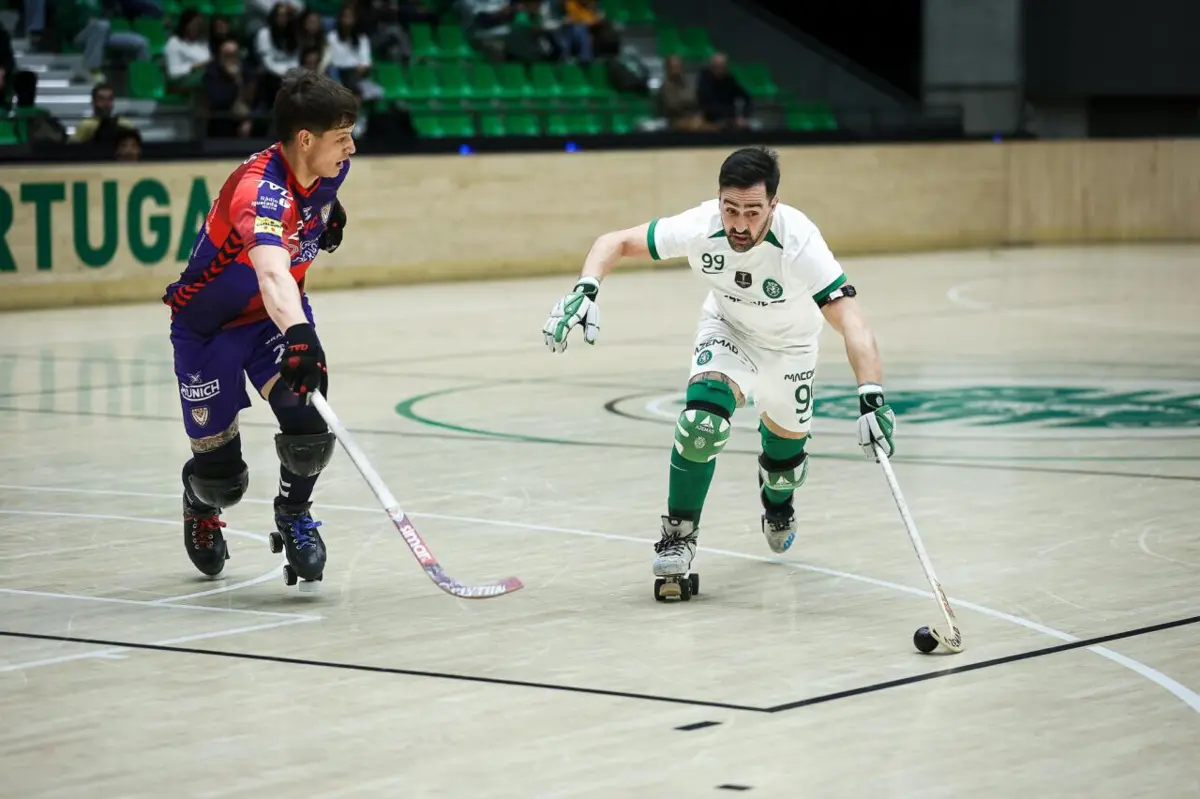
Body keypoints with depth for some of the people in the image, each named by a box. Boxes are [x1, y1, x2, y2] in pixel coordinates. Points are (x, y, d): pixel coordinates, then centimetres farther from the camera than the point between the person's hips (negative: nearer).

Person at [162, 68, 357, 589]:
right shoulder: (260, 189, -37)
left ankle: (294, 515, 11)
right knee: (221, 475, 1)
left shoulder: (330, 169, -12)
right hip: (207, 325, -5)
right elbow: (271, 272, -57)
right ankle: (201, 506, 41)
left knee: (308, 423, -21)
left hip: (280, 313, 5)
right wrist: (299, 336, -70)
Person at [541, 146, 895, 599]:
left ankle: (778, 506, 50)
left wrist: (871, 397, -61)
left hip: (790, 345, 0)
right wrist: (585, 290, -39)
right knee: (703, 420, -26)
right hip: (727, 329, 0)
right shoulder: (699, 228, -33)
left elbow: (852, 324, -47)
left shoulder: (799, 243, -40)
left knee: (786, 450, 11)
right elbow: (618, 242, -20)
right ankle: (678, 536, -9)